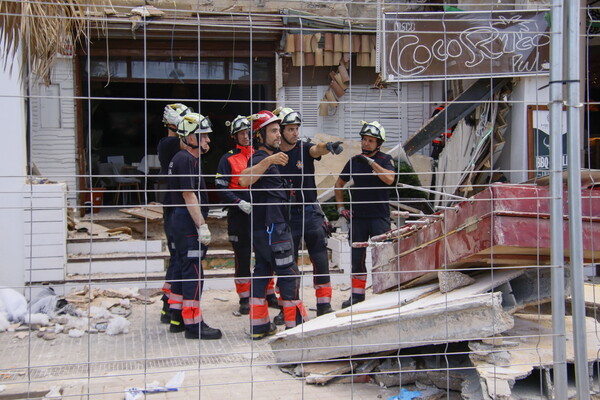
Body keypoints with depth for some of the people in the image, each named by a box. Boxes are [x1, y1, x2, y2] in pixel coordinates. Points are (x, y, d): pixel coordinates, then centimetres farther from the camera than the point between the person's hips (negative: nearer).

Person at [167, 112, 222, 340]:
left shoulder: (189, 158, 19)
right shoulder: (185, 160, -14)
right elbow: (189, 195, -21)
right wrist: (202, 225, -22)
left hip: (183, 221, 11)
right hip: (188, 221, -11)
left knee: (184, 270, 16)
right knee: (194, 272, -8)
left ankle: (178, 319, 24)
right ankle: (193, 324, -4)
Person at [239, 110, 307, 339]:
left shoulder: (268, 158, 19)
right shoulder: (260, 158, -13)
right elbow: (244, 180, -34)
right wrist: (268, 161, -43)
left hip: (264, 227, 10)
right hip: (271, 226, -10)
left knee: (263, 271, 10)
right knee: (289, 273, -6)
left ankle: (259, 325, 14)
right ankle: (295, 324, -2)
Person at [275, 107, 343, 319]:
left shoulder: (304, 148, -1)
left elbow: (317, 149, -24)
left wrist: (328, 146, -46)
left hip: (311, 211, 1)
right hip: (287, 214, 0)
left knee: (320, 259, 1)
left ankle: (324, 305, 11)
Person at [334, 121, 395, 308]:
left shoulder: (385, 159, -1)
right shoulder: (354, 161, 9)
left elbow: (389, 179, -21)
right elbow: (339, 184, 21)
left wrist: (371, 162, -21)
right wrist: (341, 207, 12)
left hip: (380, 216, -3)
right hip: (358, 216, 4)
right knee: (357, 257, 7)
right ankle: (357, 294, 17)